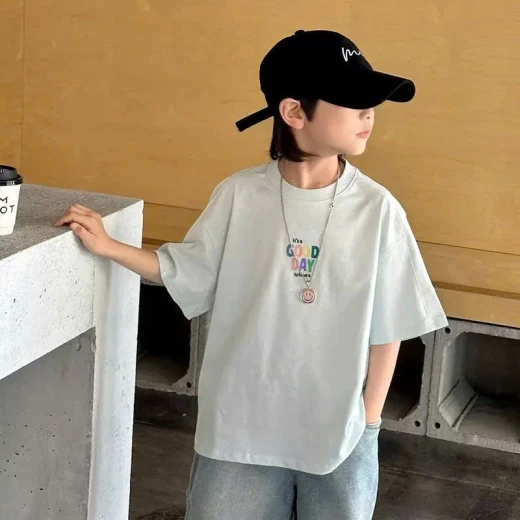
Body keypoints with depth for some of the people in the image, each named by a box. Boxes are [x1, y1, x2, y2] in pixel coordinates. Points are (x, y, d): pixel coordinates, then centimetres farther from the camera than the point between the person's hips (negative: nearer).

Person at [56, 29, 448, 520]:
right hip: (240, 424, 1)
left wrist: (368, 420, 0)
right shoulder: (239, 195, -8)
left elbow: (387, 328, -3)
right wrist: (107, 247, -1)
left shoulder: (377, 209, -10)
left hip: (339, 430, 0)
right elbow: (187, 274, 5)